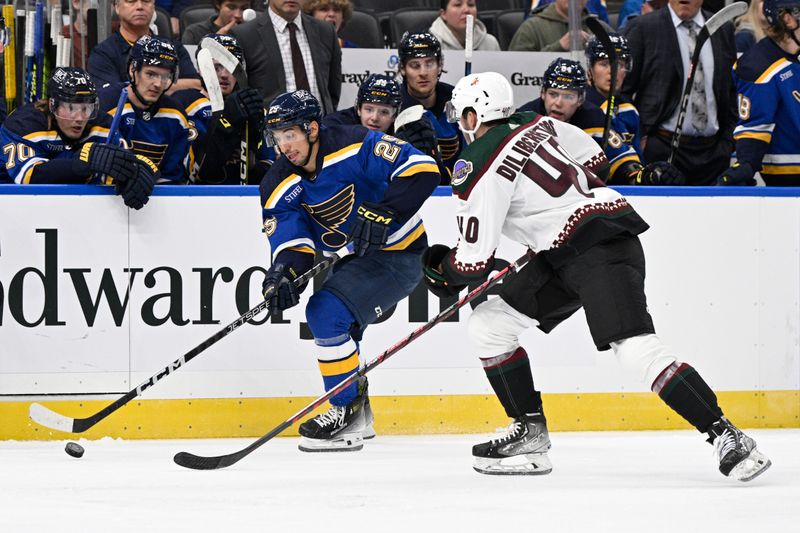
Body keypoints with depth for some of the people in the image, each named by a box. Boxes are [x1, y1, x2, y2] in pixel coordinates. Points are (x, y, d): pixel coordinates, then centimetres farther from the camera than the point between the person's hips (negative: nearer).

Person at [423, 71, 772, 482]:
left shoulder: (478, 168, -11)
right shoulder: (533, 124, 12)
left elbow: (475, 262, -10)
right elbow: (590, 156, 25)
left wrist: (443, 273, 12)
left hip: (601, 247, -10)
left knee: (635, 347, -24)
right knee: (487, 327, 9)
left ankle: (724, 436, -28)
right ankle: (530, 435, 12)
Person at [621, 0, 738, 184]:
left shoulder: (723, 31, 12)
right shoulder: (643, 28, -1)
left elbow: (732, 90, 17)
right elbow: (623, 90, -1)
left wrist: (727, 140, 10)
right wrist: (638, 137, -7)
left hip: (713, 152, 4)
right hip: (662, 149, -4)